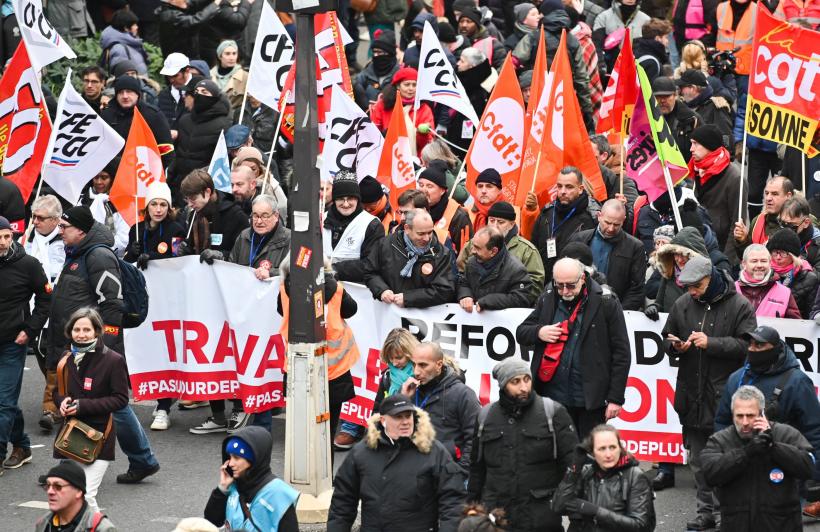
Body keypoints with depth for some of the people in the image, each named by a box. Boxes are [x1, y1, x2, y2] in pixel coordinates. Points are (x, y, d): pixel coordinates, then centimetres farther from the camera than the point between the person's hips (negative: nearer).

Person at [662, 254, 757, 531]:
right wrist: (675, 346, -4)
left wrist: (711, 343, -19)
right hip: (692, 394, 5)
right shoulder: (682, 304, 9)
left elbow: (746, 345, -12)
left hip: (725, 395, -5)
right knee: (699, 460, 11)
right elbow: (667, 338, 19)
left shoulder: (739, 306, -6)